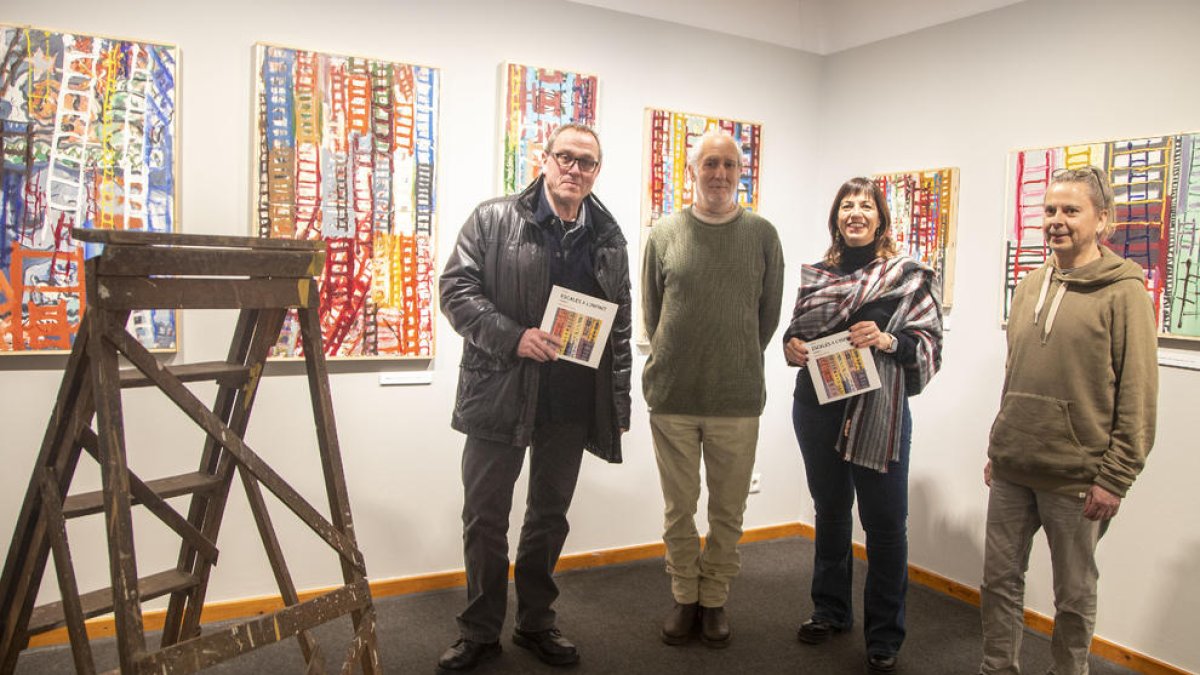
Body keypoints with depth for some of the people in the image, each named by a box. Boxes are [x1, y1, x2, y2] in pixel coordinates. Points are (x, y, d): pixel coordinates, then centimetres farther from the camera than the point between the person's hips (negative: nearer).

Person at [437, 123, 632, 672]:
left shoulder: (609, 237, 9)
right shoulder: (493, 219, -1)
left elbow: (619, 326, 11)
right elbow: (456, 290, -6)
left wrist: (619, 405, 7)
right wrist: (514, 337, -19)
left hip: (573, 404, 3)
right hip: (501, 395, -2)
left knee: (550, 515, 15)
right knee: (485, 517, 7)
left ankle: (536, 622, 33)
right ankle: (480, 631, 25)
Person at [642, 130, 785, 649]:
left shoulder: (761, 234, 2)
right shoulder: (664, 234, 2)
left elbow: (769, 313, 9)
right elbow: (651, 312, 9)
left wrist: (738, 366, 11)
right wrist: (676, 364, 11)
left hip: (738, 400, 0)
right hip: (672, 397, 0)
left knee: (728, 511, 11)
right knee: (679, 508, 12)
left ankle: (714, 600, 29)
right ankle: (685, 597, 30)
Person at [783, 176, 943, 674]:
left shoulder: (908, 275, -2)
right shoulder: (815, 275, 9)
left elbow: (929, 344, -4)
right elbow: (797, 331, 18)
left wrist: (888, 340, -22)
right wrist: (791, 346, -3)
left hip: (879, 412, -4)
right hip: (817, 407, 4)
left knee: (884, 521, 1)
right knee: (829, 511, 16)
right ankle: (830, 611, 32)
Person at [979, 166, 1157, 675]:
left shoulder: (1123, 291, -8)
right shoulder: (1029, 287, 11)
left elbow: (1138, 396, -11)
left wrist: (1115, 477, -13)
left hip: (1076, 478, -5)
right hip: (1011, 470, 6)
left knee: (1074, 595, 10)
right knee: (999, 579, 13)